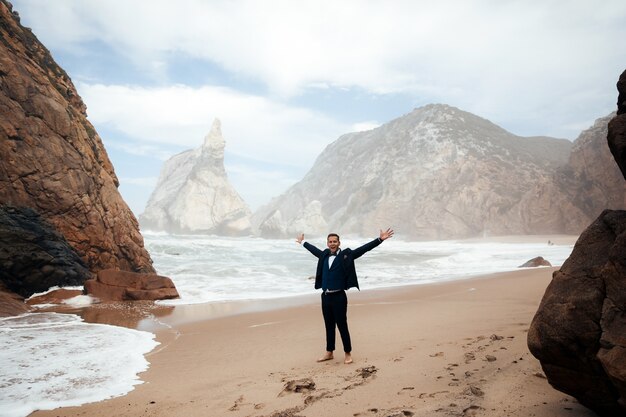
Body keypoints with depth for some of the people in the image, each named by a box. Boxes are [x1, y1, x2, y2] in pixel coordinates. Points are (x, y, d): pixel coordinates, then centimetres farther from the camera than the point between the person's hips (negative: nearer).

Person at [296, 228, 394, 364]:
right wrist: (302, 242, 42)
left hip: (338, 297, -5)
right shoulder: (324, 255, 9)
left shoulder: (346, 255, -5)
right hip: (325, 296, 5)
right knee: (329, 326, 15)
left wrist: (380, 239, -19)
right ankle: (329, 352, 28)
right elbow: (314, 249, 28)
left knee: (342, 326, 1)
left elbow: (363, 248, -12)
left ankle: (348, 353, 15)